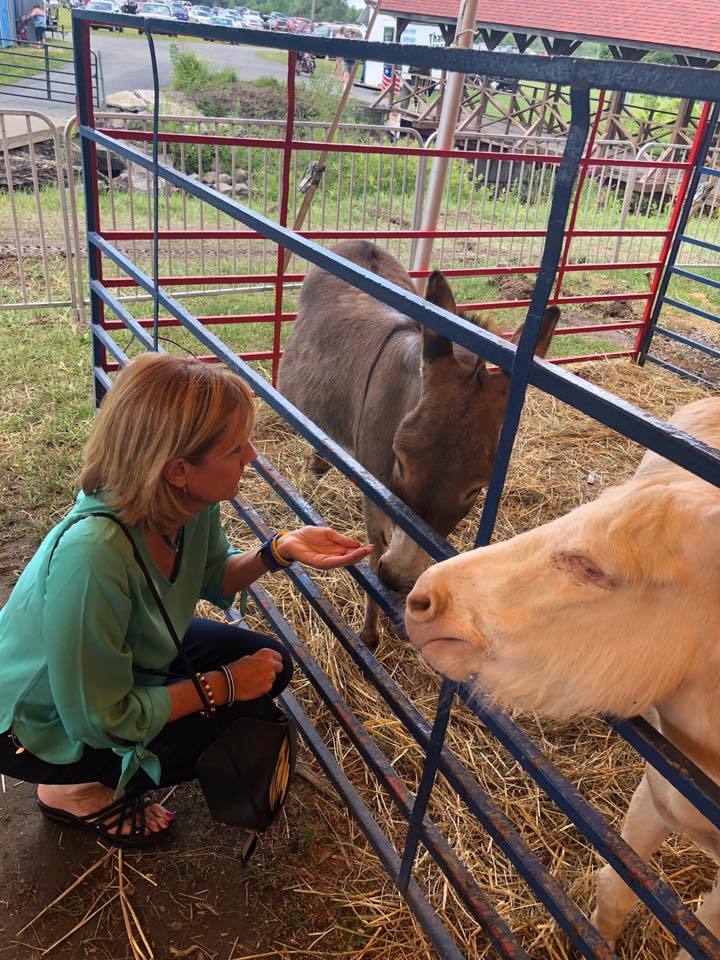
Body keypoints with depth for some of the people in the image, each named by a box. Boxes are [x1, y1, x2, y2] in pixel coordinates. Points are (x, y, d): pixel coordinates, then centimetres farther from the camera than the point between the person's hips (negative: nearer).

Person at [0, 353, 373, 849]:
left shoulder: (192, 503, -21)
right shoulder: (92, 554, -41)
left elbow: (212, 578, 1)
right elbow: (100, 720, -31)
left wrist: (279, 551, -19)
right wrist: (224, 685, -20)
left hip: (122, 657, 7)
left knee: (270, 665, 0)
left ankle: (111, 777, 17)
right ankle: (77, 792, 8)